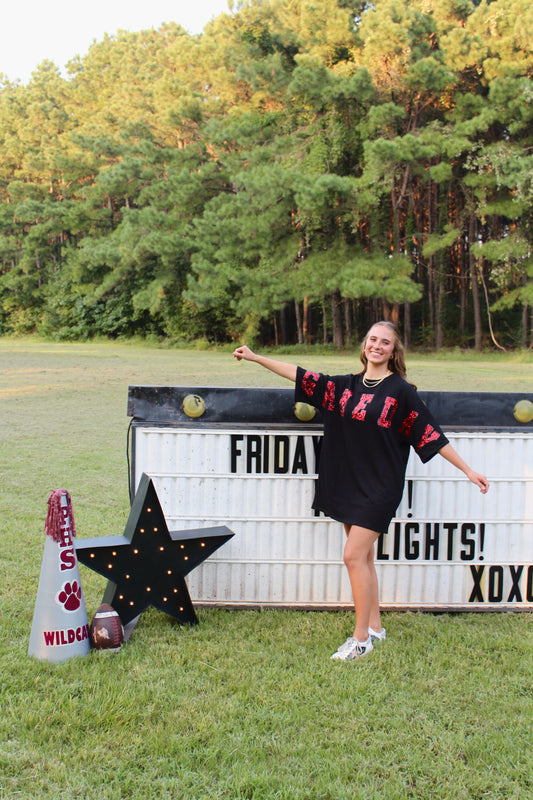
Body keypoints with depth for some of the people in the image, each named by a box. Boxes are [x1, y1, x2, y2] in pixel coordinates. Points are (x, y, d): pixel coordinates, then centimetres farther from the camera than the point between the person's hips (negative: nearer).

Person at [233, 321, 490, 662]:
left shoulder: (401, 391, -7)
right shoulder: (347, 386, 8)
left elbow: (432, 435, -5)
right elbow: (301, 375, 10)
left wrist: (469, 471, -6)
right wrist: (255, 357, 9)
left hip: (379, 487, -6)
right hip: (349, 482, 6)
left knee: (354, 555, -9)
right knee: (363, 557, 12)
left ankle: (362, 638, 3)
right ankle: (375, 627, 26)